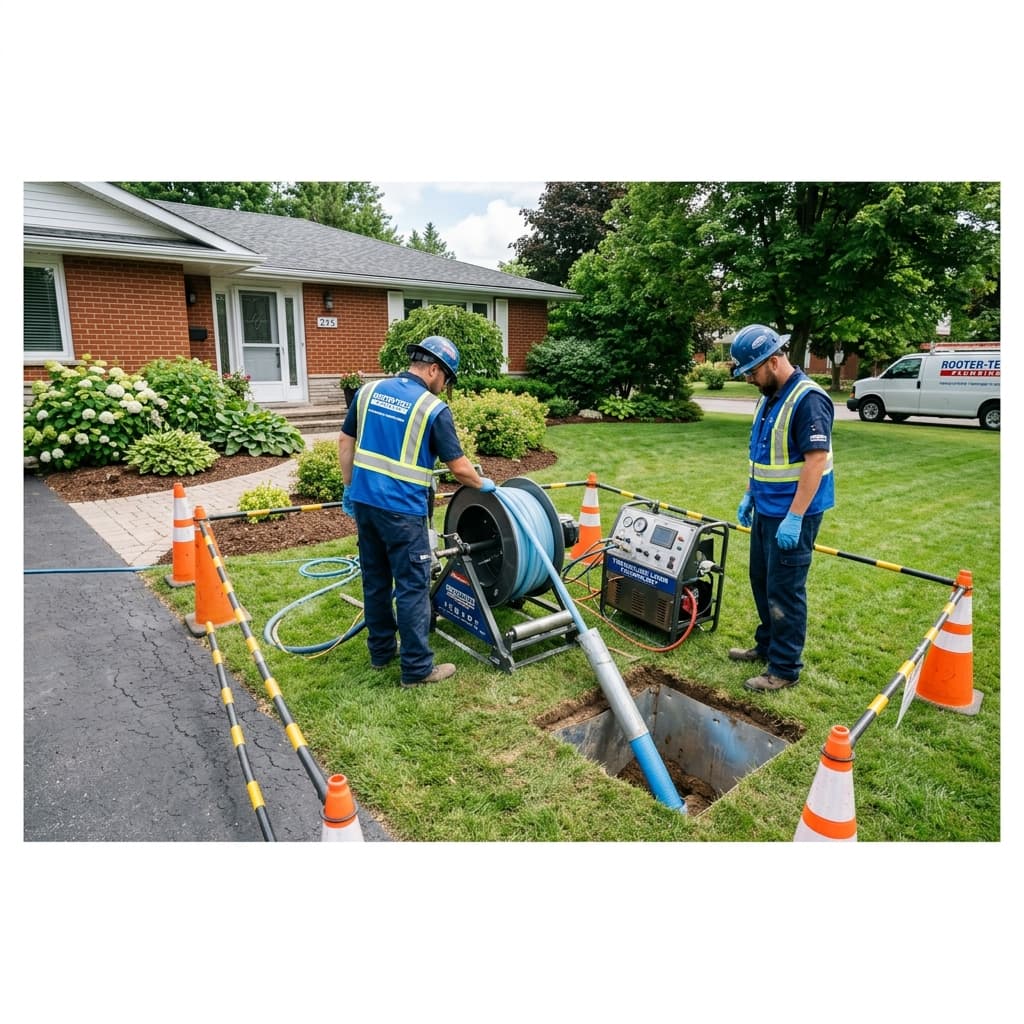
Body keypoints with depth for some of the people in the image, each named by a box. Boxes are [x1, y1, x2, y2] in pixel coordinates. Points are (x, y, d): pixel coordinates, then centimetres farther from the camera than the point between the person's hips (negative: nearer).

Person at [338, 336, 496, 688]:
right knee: (413, 587, 2)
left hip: (365, 501, 7)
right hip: (402, 510, -7)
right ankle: (417, 668, 9)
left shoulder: (369, 391, 7)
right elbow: (459, 467, -8)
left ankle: (382, 650, 31)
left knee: (375, 579, 17)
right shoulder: (434, 409, -11)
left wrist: (349, 487, 18)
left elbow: (345, 441, 11)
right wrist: (483, 484, 11)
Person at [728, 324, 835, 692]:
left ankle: (784, 669, 12)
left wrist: (794, 517, -26)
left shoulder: (808, 399, -19)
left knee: (784, 591, -1)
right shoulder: (769, 397, 10)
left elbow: (816, 461, -24)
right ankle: (767, 645, 36)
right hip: (765, 509, 9)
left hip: (792, 515, -9)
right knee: (762, 581, 19)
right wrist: (749, 495, 17)